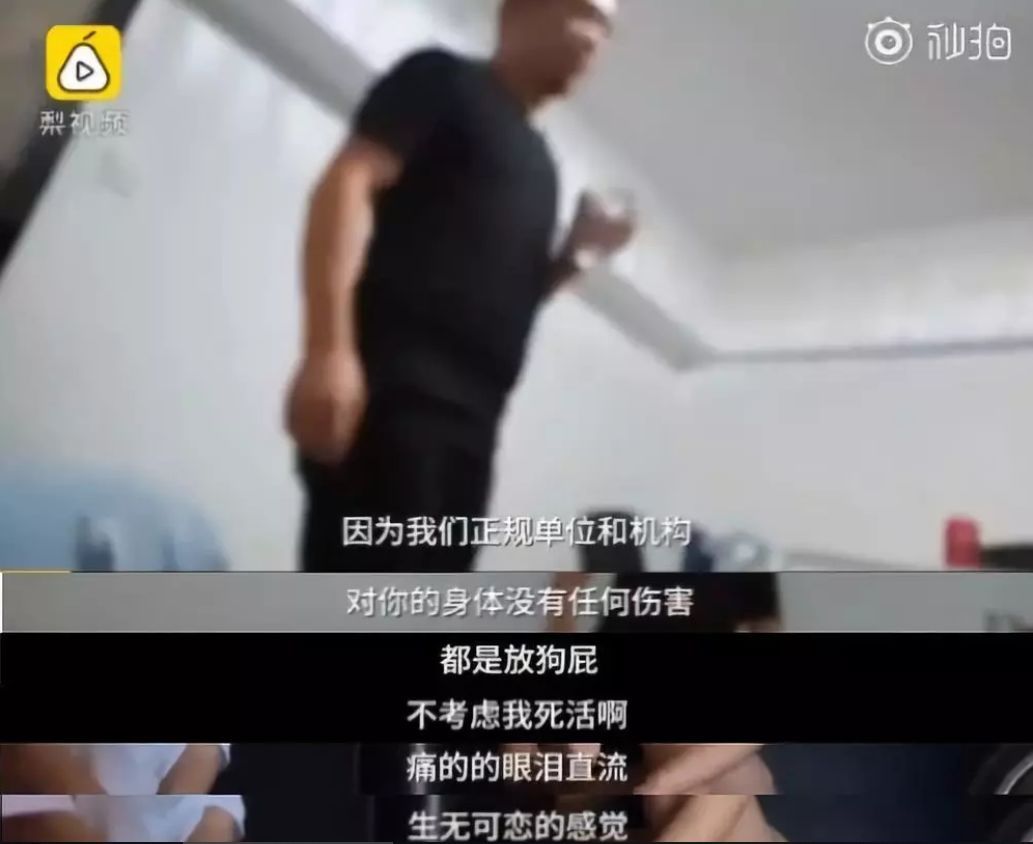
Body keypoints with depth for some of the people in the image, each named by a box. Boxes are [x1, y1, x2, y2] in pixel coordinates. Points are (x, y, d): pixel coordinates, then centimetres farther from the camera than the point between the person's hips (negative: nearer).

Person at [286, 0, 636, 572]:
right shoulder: (441, 80, 9)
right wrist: (328, 348, -21)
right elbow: (347, 185, -7)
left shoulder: (536, 160, 29)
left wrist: (577, 255, 12)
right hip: (394, 384, -8)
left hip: (470, 409, 8)